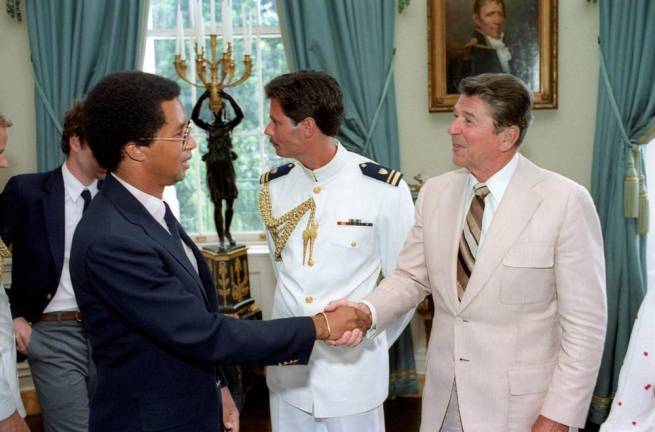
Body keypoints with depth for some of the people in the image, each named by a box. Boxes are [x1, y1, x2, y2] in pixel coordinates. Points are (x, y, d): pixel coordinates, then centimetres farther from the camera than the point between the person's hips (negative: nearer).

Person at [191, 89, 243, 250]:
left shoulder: (229, 125, 5)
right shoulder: (208, 127, 5)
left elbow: (240, 115, -14)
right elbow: (194, 117, -12)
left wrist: (229, 98, -19)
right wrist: (202, 98, -18)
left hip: (227, 165, 1)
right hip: (213, 166, 0)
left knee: (230, 202, 5)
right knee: (217, 204, -1)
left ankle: (227, 231, 28)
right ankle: (221, 239, 0)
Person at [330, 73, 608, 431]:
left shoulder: (565, 202, -15)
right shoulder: (434, 192, 1)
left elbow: (585, 323, -12)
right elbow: (411, 277, 6)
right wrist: (368, 311, -13)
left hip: (518, 402, -4)